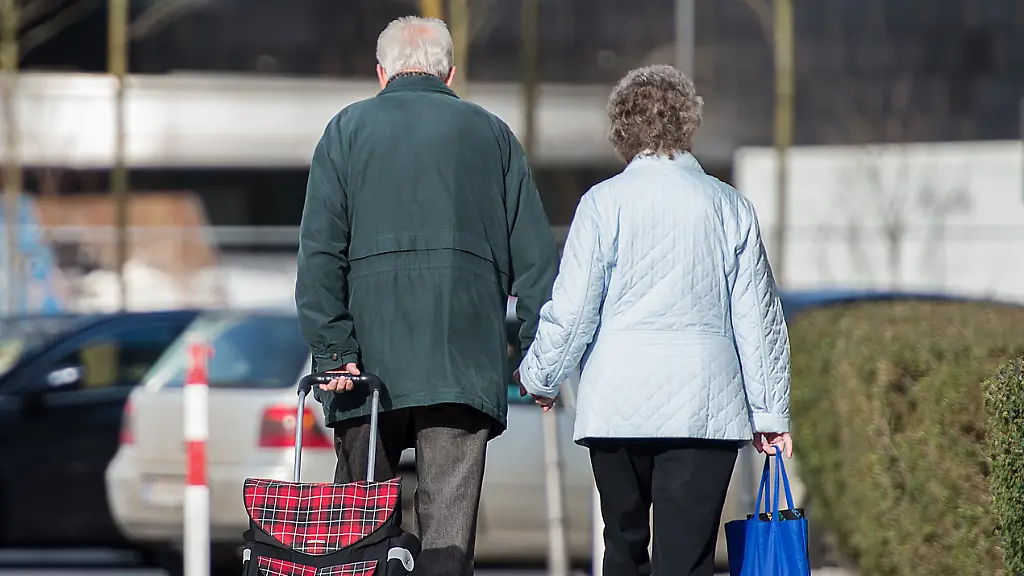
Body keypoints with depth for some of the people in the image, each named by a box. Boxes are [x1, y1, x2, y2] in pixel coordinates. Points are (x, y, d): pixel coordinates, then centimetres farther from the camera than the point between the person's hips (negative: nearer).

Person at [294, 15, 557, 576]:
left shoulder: (348, 129, 9)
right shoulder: (492, 134, 13)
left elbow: (321, 251, -1)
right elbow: (534, 256, 8)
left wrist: (332, 350, -5)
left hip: (371, 356, 0)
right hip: (465, 361, 0)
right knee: (450, 523, -4)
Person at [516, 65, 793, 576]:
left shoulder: (604, 202, -3)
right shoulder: (730, 207, 4)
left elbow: (571, 309, -2)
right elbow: (759, 318, 8)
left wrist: (539, 376, 15)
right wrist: (770, 412, 15)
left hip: (616, 404, 0)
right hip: (706, 406, 1)